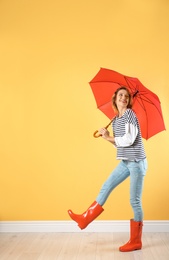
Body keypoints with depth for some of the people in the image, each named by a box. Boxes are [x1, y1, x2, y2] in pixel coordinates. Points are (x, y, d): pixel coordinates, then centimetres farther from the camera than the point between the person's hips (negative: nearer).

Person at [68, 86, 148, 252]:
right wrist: (109, 138, -4)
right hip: (125, 162, 8)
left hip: (137, 162, -8)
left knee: (135, 201, -1)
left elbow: (129, 140, -21)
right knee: (106, 187, 12)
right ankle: (84, 219, 25)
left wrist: (109, 138, -9)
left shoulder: (130, 114, -12)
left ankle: (135, 242, 13)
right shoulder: (115, 120, 12)